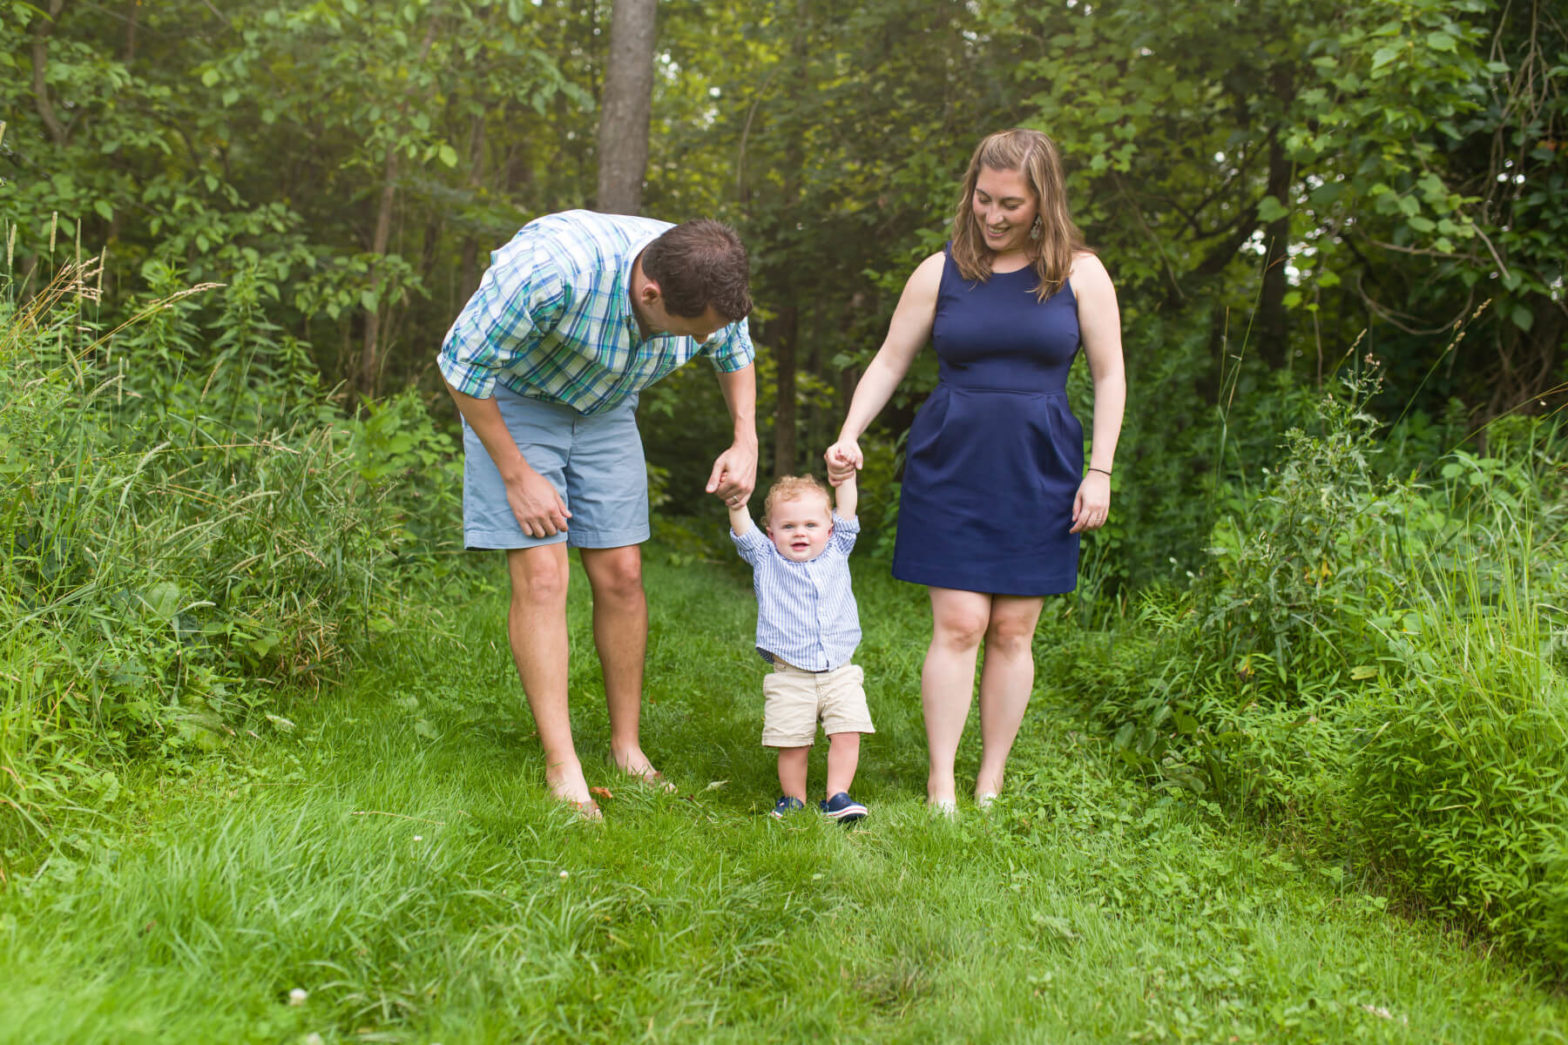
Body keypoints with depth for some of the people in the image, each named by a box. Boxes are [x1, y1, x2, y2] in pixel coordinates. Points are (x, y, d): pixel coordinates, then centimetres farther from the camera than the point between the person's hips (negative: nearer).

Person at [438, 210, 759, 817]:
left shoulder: (708, 290, -22)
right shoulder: (552, 268, -40)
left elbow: (736, 353, 4)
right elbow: (462, 364, -25)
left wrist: (745, 442, -10)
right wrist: (517, 475, -20)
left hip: (602, 409, 5)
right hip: (509, 398, -4)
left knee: (621, 576, 0)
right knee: (540, 575, -13)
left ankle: (627, 748, 14)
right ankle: (563, 769, -6)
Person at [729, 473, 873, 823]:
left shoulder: (836, 553, 10)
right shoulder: (766, 561, 5)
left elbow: (846, 512, 6)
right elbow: (742, 531, -7)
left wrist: (845, 474, -4)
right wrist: (736, 501, -23)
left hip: (839, 673, 2)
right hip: (790, 678, -1)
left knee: (847, 735, -7)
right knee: (791, 743, -2)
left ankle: (837, 796, 5)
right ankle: (794, 799, 17)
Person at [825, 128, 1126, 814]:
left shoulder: (1080, 274, 4)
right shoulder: (941, 272, 4)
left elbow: (1109, 376, 6)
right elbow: (889, 363, 8)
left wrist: (1099, 471, 0)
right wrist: (849, 436, -5)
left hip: (1038, 473, 1)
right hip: (951, 466, 0)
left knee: (1012, 630, 3)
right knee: (958, 624, -6)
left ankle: (991, 783, 15)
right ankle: (940, 784, 3)